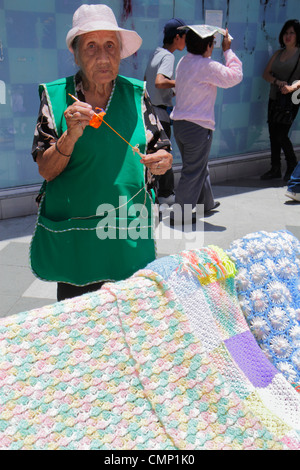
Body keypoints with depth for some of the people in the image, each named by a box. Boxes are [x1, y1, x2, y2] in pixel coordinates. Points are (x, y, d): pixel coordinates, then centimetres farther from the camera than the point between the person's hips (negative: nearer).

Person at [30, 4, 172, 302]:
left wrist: (161, 162, -14)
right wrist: (71, 135, -21)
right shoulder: (56, 96, 0)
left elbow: (160, 151, 9)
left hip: (129, 235, 1)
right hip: (72, 239, -1)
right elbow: (46, 170, -3)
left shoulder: (136, 93, 5)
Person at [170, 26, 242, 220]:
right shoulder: (208, 66, -16)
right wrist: (228, 50, 3)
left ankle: (206, 202, 40)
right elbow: (235, 76, -8)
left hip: (179, 124, 9)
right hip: (198, 126, -9)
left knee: (200, 167, 23)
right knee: (193, 172, 1)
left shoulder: (183, 62, 7)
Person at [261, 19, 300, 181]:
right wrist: (278, 81, -12)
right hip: (274, 99, 6)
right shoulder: (278, 53, 15)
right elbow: (266, 73, 7)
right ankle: (275, 169, 19)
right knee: (273, 134, 6)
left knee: (281, 135, -9)